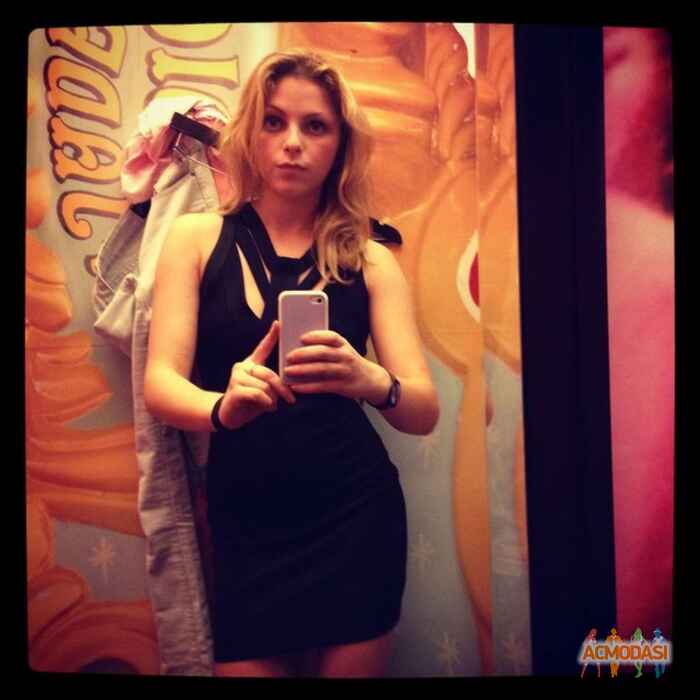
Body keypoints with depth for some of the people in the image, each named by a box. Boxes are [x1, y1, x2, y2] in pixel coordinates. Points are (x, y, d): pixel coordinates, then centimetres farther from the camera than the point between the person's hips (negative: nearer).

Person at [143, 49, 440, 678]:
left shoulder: (371, 261, -1)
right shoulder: (198, 238, -1)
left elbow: (425, 412, -6)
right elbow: (160, 384, -8)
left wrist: (373, 383, -29)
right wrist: (223, 406, -30)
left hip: (356, 514, 1)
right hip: (243, 517, 0)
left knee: (351, 666, 13)